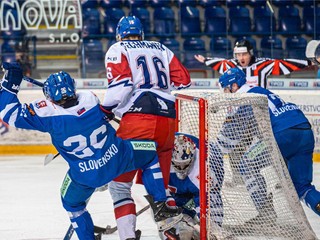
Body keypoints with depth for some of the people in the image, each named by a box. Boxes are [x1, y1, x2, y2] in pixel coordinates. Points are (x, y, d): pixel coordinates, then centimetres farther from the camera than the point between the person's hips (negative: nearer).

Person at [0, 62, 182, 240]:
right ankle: (160, 206, 26)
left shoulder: (47, 111, -20)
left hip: (86, 175, -1)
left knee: (72, 203, 29)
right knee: (152, 155, 27)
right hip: (117, 157, 1)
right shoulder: (90, 98, -10)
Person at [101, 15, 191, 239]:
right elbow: (183, 81, 18)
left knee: (120, 182, 3)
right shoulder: (162, 49, 22)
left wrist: (105, 111, -1)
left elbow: (120, 84, -9)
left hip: (138, 119, -5)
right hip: (167, 121, 5)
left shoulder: (118, 50, 7)